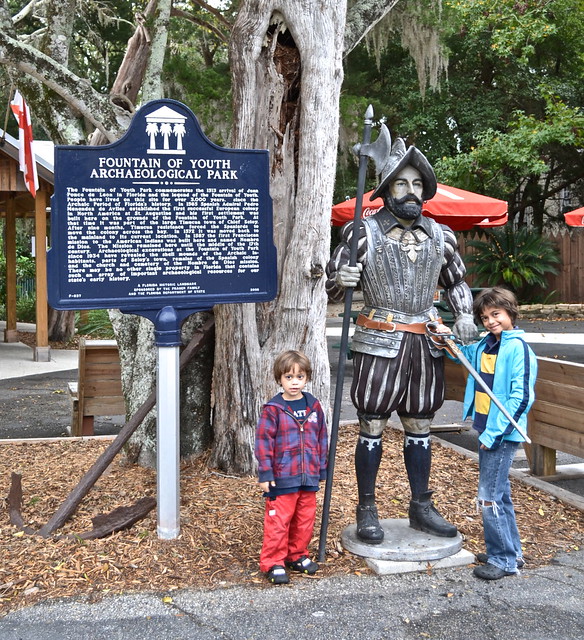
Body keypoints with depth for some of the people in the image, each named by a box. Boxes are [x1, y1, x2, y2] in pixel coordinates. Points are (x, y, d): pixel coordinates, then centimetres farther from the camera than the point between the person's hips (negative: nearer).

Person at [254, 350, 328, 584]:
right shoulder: (273, 409, -9)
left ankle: (297, 555, 32)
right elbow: (263, 442, -8)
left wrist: (322, 469, 14)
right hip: (281, 478, -5)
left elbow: (322, 439, 13)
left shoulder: (314, 406, 6)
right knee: (278, 521, 0)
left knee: (305, 519, 14)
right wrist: (265, 474, -11)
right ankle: (273, 563, 13)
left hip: (309, 478, 5)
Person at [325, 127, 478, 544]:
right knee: (372, 428, 2)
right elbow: (333, 286, -2)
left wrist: (464, 316, 6)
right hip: (379, 344, -4)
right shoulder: (364, 232, -5)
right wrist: (341, 280, -25)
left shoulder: (441, 236, 8)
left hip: (426, 344, 4)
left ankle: (422, 507, 26)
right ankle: (367, 511, 15)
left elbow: (457, 281, 22)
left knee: (420, 427, 13)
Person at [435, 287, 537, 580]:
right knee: (499, 492, 18)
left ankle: (503, 560, 10)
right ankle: (512, 552, 32)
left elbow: (521, 397, -20)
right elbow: (464, 354, 29)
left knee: (489, 496, -4)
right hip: (486, 431, 9)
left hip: (503, 434, -9)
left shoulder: (518, 348, -16)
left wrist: (494, 433, -20)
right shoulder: (485, 345, 8)